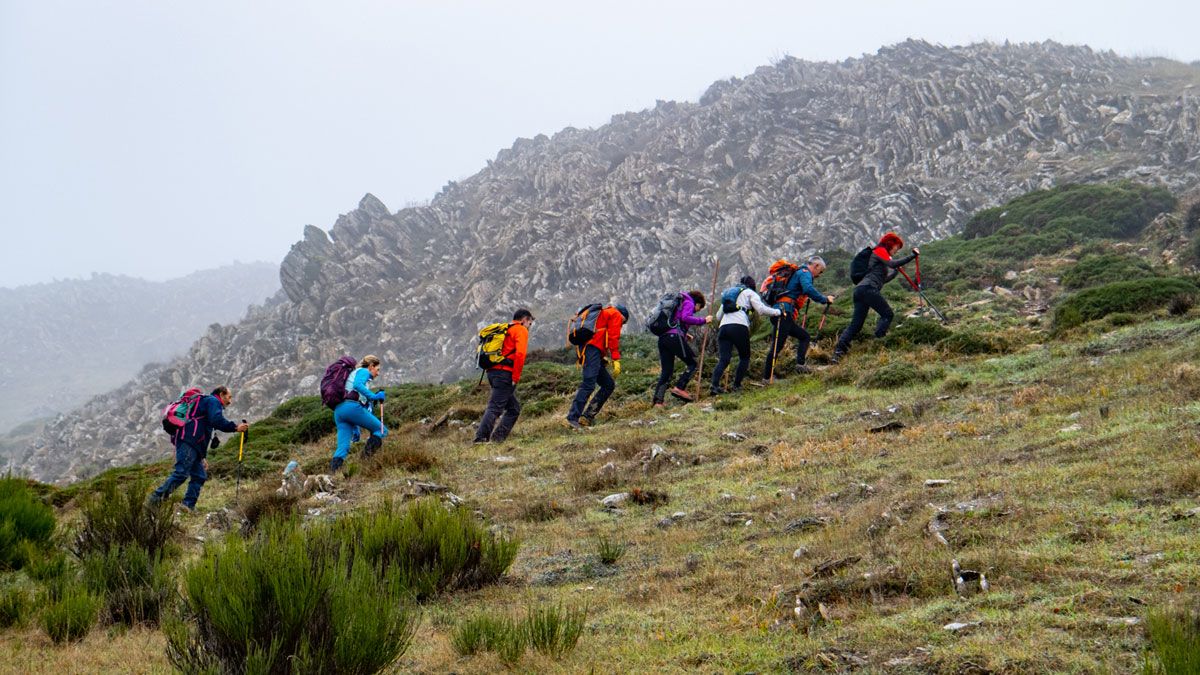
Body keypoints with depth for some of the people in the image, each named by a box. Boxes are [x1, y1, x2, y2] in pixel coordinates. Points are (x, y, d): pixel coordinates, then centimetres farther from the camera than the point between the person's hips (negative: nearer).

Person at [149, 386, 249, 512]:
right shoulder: (213, 401, 5)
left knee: (199, 476, 6)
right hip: (188, 441, -11)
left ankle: (189, 506, -1)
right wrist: (235, 427, -12)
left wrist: (203, 457, 30)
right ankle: (156, 498, -22)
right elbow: (216, 420, -17)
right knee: (181, 473, -19)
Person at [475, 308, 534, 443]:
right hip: (505, 373, -9)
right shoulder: (521, 330, -1)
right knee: (495, 407, -12)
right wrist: (516, 377, -14)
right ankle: (481, 437, -19)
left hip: (492, 371, 9)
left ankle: (498, 438, 6)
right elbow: (520, 354, -17)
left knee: (514, 408, 13)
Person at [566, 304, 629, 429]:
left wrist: (605, 358, 19)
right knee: (588, 385, -20)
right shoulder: (616, 315, 8)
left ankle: (588, 416, 4)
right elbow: (613, 338, -6)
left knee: (609, 384, 11)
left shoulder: (604, 314, 35)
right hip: (593, 349, -9)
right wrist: (616, 360, -10)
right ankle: (573, 418, -29)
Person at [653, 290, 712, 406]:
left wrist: (684, 334, 25)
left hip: (662, 338, 9)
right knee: (692, 364, 1)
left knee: (666, 370, 7)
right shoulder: (689, 303, 6)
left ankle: (658, 400, -3)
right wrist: (703, 320, -7)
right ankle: (679, 388, -13)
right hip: (675, 337, -9)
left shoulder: (678, 303, 32)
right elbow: (685, 318, -14)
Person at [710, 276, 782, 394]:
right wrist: (778, 312, 10)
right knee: (744, 357, 12)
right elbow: (761, 309, 0)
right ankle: (736, 385, 3)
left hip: (723, 327, 5)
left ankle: (714, 385, -24)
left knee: (723, 359, -5)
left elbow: (719, 315, 31)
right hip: (739, 327, -5)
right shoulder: (750, 293, 16)